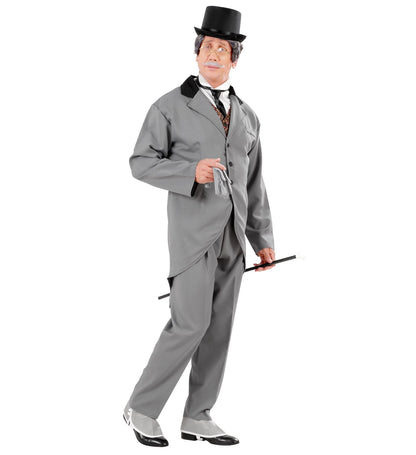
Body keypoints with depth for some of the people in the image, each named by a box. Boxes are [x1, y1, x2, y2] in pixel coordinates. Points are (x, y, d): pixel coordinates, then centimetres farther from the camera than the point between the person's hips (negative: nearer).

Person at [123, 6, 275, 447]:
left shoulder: (247, 116, 13)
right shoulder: (170, 106, -3)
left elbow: (253, 183, 15)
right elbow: (142, 163, -7)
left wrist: (263, 239, 10)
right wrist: (190, 172, -22)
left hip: (231, 233, 6)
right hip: (191, 228, -6)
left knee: (219, 326, 4)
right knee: (191, 323, -13)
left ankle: (197, 417, 13)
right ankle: (141, 408, 1)